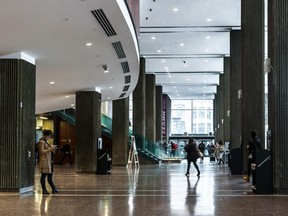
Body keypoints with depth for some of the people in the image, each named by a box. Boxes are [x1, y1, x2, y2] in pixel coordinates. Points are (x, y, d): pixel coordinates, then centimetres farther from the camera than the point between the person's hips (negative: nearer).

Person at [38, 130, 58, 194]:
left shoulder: (46, 141, 19)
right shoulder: (41, 142, -10)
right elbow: (42, 152, -17)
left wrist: (52, 148, 9)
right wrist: (50, 148, -16)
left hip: (48, 161, 10)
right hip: (44, 161, -10)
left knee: (49, 176, 10)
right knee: (43, 175, -3)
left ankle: (54, 189, 11)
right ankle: (44, 190, 1)